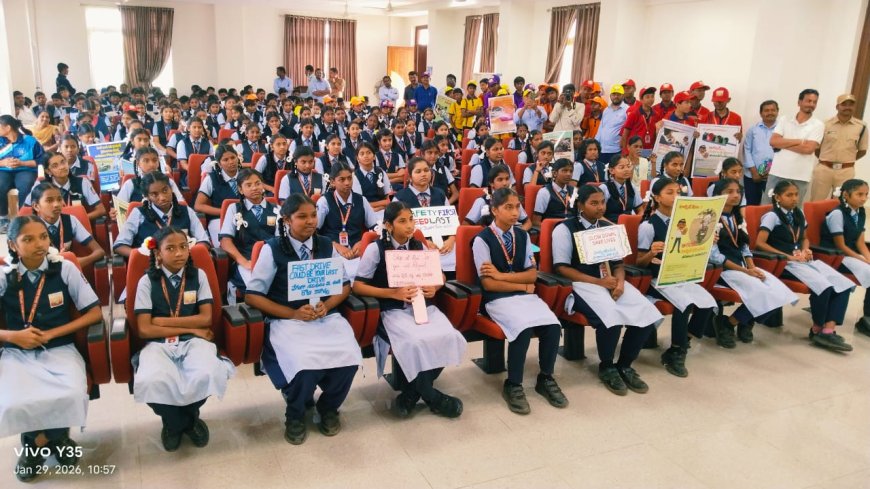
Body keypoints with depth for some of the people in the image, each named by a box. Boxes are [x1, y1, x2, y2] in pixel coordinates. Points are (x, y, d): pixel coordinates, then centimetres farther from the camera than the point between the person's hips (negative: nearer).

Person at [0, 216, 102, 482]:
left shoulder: (65, 269, -3)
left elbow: (95, 313, -2)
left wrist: (51, 333, -9)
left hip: (60, 350, -1)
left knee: (73, 396, -29)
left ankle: (39, 442, 6)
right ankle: (54, 438, 7)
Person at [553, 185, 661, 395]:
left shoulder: (609, 228, 16)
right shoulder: (564, 229, -3)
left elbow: (618, 262, 16)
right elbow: (562, 268, -9)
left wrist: (620, 282, -7)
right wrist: (598, 282, -16)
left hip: (611, 282, 6)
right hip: (581, 284, -6)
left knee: (646, 315, -18)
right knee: (611, 318, -33)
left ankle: (625, 365, 3)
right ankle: (607, 368, -4)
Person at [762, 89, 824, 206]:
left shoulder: (818, 125, 1)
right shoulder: (785, 120, 6)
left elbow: (808, 148, -13)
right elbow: (773, 141, -7)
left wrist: (783, 143, -7)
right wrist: (799, 141, -10)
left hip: (800, 177, -1)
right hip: (777, 173, 1)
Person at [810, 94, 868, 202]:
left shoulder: (861, 126, 1)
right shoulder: (825, 124, -2)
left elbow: (862, 150, 11)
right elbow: (816, 147, 7)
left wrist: (847, 160, 9)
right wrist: (825, 160, 8)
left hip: (846, 171, 1)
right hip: (824, 169, -1)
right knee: (816, 202, 6)